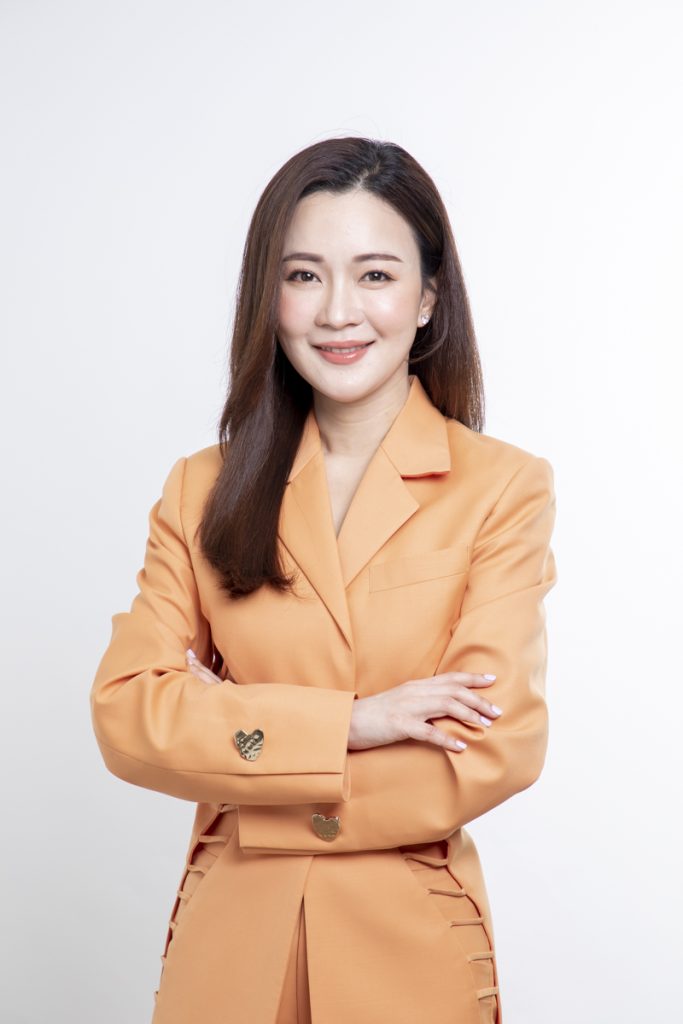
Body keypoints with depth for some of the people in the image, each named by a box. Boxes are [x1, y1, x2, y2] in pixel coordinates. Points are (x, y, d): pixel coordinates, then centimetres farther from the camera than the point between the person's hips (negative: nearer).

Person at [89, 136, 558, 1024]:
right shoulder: (204, 490, 1)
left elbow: (492, 752, -15)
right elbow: (124, 712, -8)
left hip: (411, 949, -2)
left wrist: (235, 742, -12)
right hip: (229, 944, 2)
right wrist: (349, 722, -19)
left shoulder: (503, 487, -8)